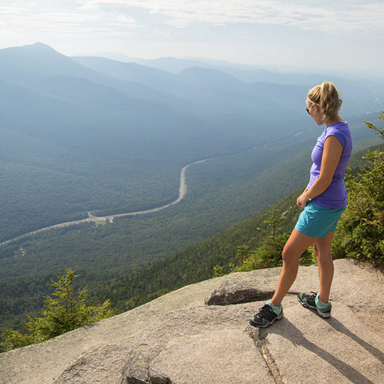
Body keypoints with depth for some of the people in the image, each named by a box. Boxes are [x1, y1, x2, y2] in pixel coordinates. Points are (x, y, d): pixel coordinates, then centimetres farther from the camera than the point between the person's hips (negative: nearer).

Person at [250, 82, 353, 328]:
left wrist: (305, 197, -7)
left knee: (290, 254, 0)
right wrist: (309, 191, 8)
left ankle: (275, 307, 17)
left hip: (323, 206, -10)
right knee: (323, 252, 22)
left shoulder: (334, 136, -26)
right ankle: (323, 303, 40)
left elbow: (324, 180, -23)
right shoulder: (338, 127, 5)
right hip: (331, 202, 10)